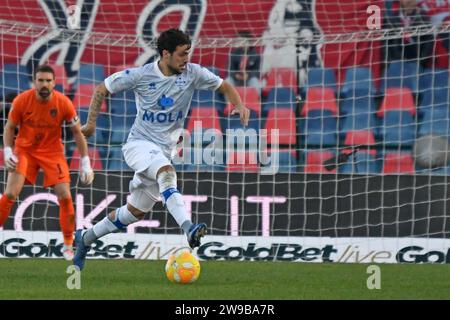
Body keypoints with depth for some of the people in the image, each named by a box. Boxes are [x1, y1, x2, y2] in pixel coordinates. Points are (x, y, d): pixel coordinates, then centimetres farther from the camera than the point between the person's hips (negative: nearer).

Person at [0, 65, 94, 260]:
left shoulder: (64, 104, -16)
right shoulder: (21, 101, -17)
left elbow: (77, 133, -5)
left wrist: (85, 164, -8)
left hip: (52, 152, 0)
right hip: (24, 150, 0)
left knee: (65, 196, -9)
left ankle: (68, 245, 7)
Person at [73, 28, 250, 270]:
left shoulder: (193, 74, -5)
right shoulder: (141, 75, -12)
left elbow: (224, 87, 8)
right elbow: (102, 90, 0)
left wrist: (239, 105, -12)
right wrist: (91, 123, 0)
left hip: (165, 150, 5)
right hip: (139, 144, -5)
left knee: (136, 211, 12)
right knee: (167, 172, -37)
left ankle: (85, 238, 31)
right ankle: (188, 228, -53)